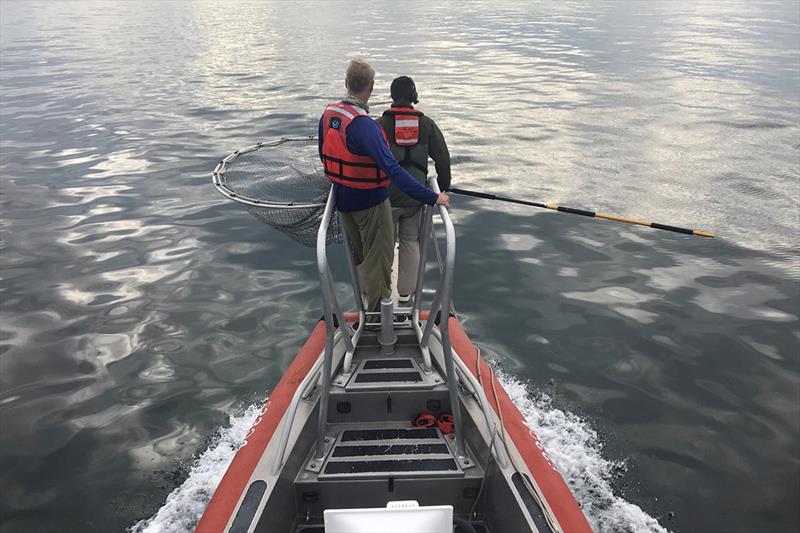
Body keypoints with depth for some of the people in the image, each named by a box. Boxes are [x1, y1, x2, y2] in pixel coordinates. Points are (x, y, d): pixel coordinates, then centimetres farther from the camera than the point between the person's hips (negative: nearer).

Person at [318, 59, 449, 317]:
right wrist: (432, 197, -33)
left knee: (359, 255, 24)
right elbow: (392, 169, -35)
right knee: (378, 259, 8)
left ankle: (368, 302, 43)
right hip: (370, 202, -8)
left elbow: (324, 155, 11)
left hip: (343, 197, 8)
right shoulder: (364, 125, -29)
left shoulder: (328, 114, -4)